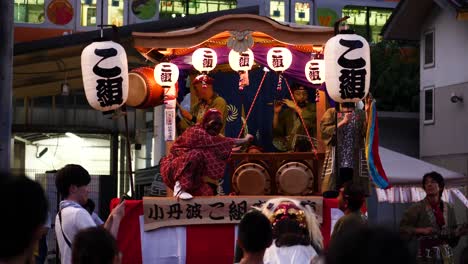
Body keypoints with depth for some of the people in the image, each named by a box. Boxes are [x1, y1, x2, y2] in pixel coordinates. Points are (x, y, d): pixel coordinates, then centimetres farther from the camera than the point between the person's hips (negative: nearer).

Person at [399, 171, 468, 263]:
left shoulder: (448, 208, 10)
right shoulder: (418, 208, -2)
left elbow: (452, 231, 17)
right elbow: (403, 227, -3)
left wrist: (460, 232, -3)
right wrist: (422, 230, -15)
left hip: (446, 254, 4)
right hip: (427, 255, -4)